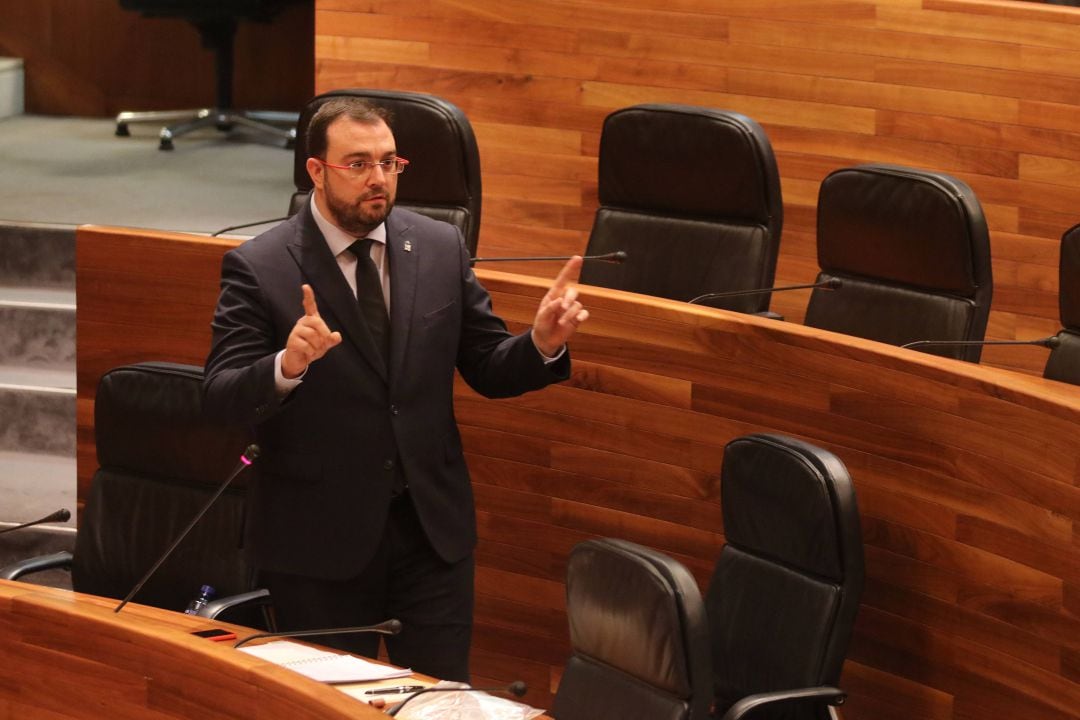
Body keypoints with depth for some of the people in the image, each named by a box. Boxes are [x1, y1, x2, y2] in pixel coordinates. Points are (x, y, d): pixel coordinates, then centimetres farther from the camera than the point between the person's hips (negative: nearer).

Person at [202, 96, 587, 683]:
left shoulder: (441, 249, 3)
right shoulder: (259, 269, -9)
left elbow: (489, 370, 7)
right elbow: (221, 398, -15)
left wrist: (542, 344, -14)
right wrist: (287, 367, -35)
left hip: (433, 527, 3)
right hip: (319, 540, -3)